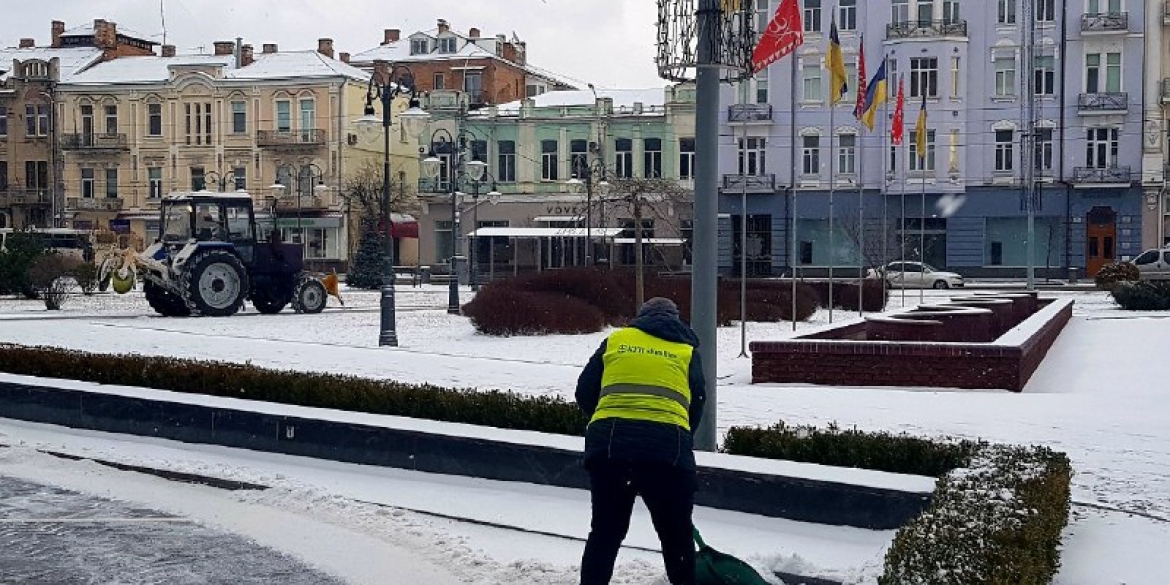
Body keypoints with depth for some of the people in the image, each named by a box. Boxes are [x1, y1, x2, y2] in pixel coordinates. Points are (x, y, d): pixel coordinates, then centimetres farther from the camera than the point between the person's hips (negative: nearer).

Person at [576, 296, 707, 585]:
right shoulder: (687, 352, 18)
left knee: (605, 531, 13)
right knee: (676, 535, 14)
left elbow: (584, 393, 17)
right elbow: (697, 405, 15)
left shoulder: (615, 340, 19)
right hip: (667, 446, -1)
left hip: (609, 442, 1)